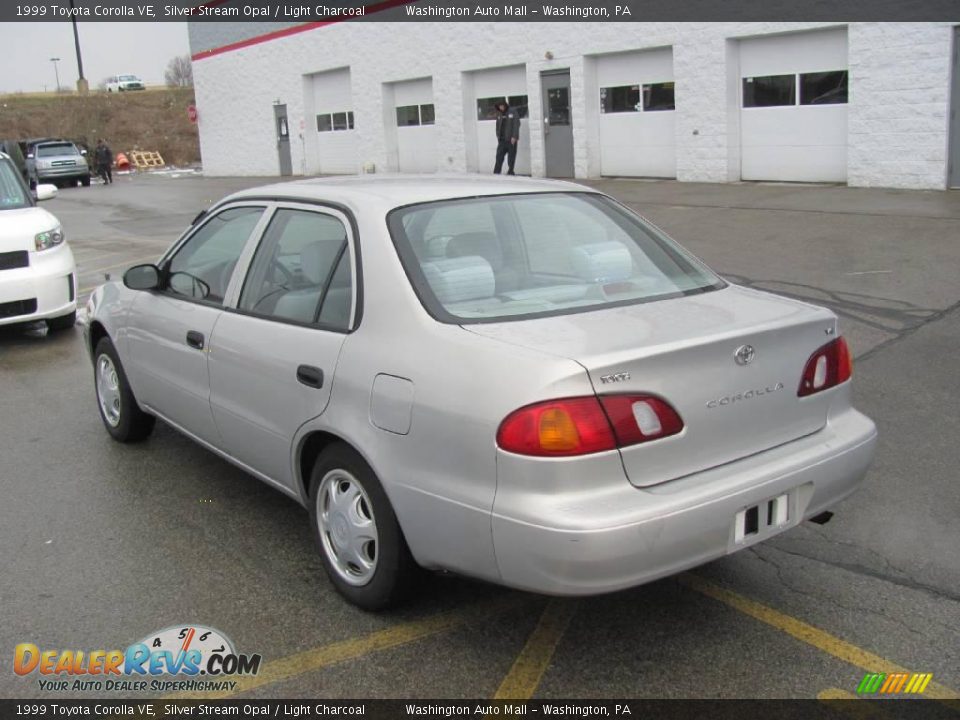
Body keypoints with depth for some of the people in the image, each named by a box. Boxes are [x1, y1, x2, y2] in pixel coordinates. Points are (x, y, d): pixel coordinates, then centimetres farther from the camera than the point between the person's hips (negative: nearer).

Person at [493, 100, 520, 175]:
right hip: (502, 139, 4)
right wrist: (498, 136, 8)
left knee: (511, 156, -1)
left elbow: (516, 125, -7)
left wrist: (514, 137, -14)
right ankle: (496, 172, -7)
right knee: (499, 155, -4)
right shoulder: (499, 114, 13)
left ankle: (510, 171, 6)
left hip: (511, 139, -4)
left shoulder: (513, 112, -2)